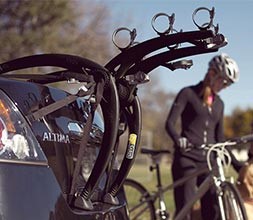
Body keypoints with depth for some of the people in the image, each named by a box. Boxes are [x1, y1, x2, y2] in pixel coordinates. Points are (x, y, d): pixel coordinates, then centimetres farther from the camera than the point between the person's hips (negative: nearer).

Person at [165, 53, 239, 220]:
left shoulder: (219, 104, 18)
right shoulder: (188, 94, 1)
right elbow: (170, 123, -9)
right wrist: (178, 139, -30)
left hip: (209, 161, 5)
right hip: (187, 158, -5)